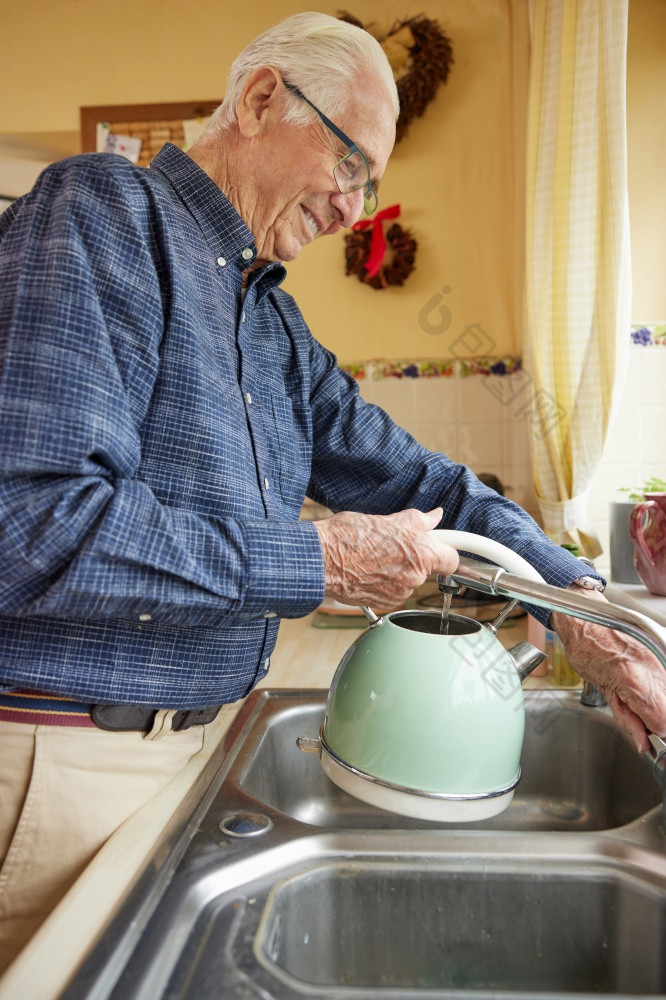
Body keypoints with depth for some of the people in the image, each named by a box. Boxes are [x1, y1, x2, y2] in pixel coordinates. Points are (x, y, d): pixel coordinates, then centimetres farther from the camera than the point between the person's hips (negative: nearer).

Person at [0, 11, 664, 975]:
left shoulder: (272, 316, 11)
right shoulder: (102, 212, -14)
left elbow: (406, 475, 9)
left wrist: (579, 606, 0)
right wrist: (317, 565, -22)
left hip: (194, 733, 7)